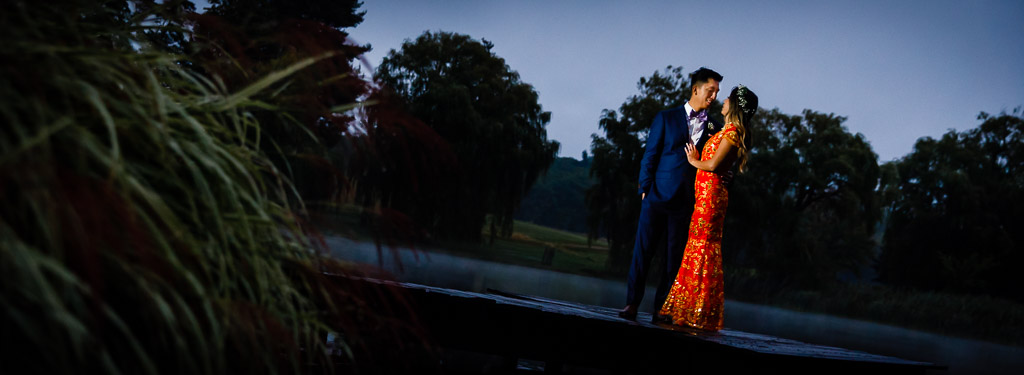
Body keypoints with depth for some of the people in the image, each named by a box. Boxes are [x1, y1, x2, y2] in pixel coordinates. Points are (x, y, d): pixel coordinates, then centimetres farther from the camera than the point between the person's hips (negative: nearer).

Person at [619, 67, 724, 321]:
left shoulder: (715, 128, 14)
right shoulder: (667, 118, 7)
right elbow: (650, 155, 4)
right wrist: (645, 188, -4)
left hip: (687, 202, 2)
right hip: (658, 195, -2)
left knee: (675, 257, 2)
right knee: (643, 250, -3)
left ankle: (661, 308, 7)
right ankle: (632, 303, 2)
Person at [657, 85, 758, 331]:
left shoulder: (732, 132, -12)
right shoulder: (731, 131, 17)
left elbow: (713, 165, -18)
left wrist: (694, 161, -2)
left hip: (711, 193, -10)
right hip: (708, 193, 10)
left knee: (702, 248, -7)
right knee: (699, 248, 11)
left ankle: (699, 314, -3)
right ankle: (690, 310, 15)